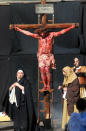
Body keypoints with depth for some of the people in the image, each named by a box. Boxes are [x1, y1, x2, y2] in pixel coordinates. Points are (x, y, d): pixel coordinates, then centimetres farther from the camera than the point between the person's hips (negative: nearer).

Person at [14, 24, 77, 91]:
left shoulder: (51, 35, 0)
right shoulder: (38, 36, 4)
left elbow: (61, 32, -1)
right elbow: (29, 33, 4)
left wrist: (71, 27, -4)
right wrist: (19, 29, 2)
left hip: (48, 55, -2)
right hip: (41, 56, 2)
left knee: (47, 70, -9)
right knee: (42, 71, -1)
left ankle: (48, 86, -2)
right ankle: (44, 86, 7)